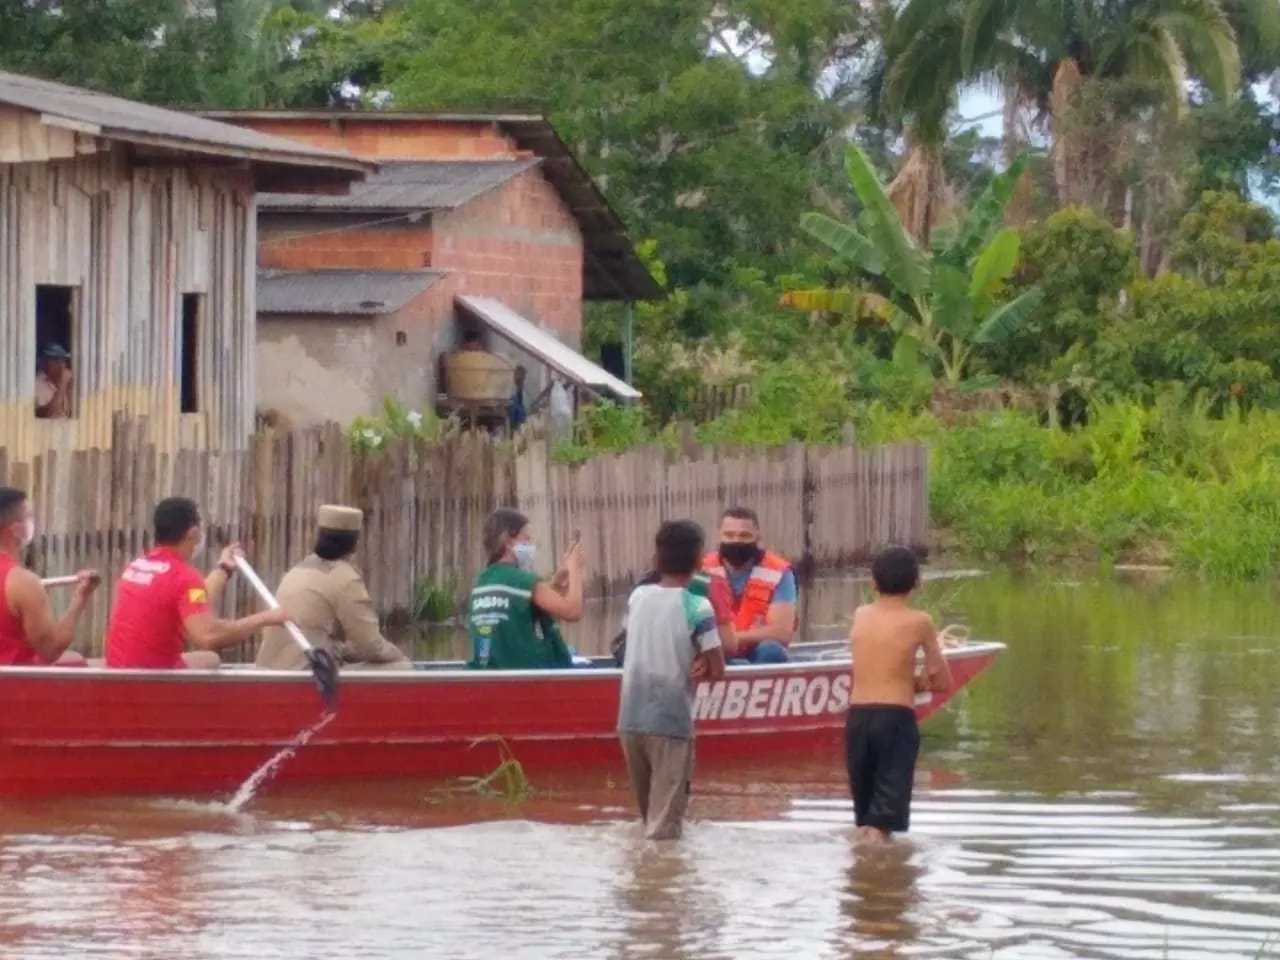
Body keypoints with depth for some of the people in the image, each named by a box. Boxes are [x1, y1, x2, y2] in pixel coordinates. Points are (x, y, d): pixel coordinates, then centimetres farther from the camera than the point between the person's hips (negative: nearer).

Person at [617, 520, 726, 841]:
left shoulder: (637, 597, 4)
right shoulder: (697, 607, -10)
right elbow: (717, 670, -8)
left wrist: (686, 662, 8)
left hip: (630, 718, 5)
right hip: (670, 721, -5)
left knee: (649, 811, 20)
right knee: (664, 822, -4)